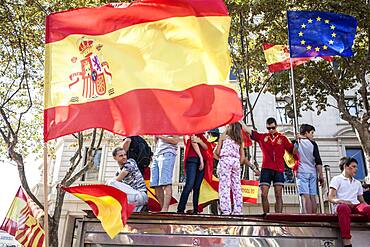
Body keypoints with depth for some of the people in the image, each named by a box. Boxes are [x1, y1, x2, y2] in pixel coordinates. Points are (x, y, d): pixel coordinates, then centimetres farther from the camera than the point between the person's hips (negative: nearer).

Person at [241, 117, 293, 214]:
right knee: (263, 195, -3)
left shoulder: (282, 138, 10)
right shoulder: (262, 137, 11)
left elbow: (292, 150, 9)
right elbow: (247, 130, 11)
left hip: (278, 170, -1)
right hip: (266, 169, 1)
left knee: (278, 195, -4)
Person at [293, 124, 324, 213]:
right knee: (313, 197, 5)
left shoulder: (296, 142, 6)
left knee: (306, 196, -10)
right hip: (312, 173, 2)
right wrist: (321, 176, 5)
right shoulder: (313, 144, 7)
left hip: (301, 172, -1)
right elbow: (318, 161, 3)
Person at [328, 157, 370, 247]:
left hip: (355, 206, 5)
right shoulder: (337, 179, 13)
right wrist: (341, 201, -21)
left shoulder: (357, 183, 31)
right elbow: (331, 198, 1)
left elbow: (362, 201, 25)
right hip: (341, 205, -4)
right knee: (343, 208, -41)